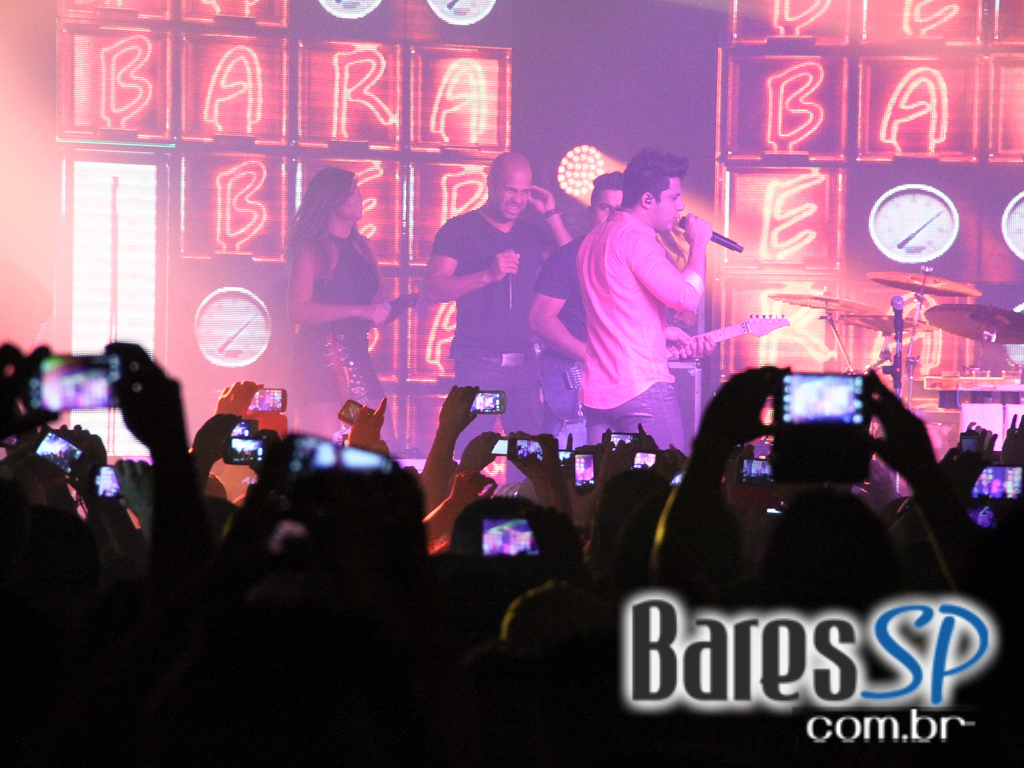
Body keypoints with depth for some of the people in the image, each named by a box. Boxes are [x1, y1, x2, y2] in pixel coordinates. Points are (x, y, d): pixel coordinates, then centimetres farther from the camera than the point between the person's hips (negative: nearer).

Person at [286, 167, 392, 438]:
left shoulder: (361, 247, 16)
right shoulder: (312, 249, -5)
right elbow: (298, 310, -16)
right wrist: (360, 311, -20)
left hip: (357, 359, 7)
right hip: (319, 358, -7)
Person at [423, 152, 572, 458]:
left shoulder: (533, 234, 15)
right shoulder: (460, 230, 1)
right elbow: (433, 289, -9)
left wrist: (551, 215, -1)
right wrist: (488, 275, -20)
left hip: (523, 363, 5)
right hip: (479, 363, -5)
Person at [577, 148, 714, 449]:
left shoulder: (595, 239, 18)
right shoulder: (635, 238, -13)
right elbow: (687, 297, -19)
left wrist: (664, 332, 18)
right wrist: (698, 244, -5)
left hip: (596, 390, 9)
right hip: (642, 388, -9)